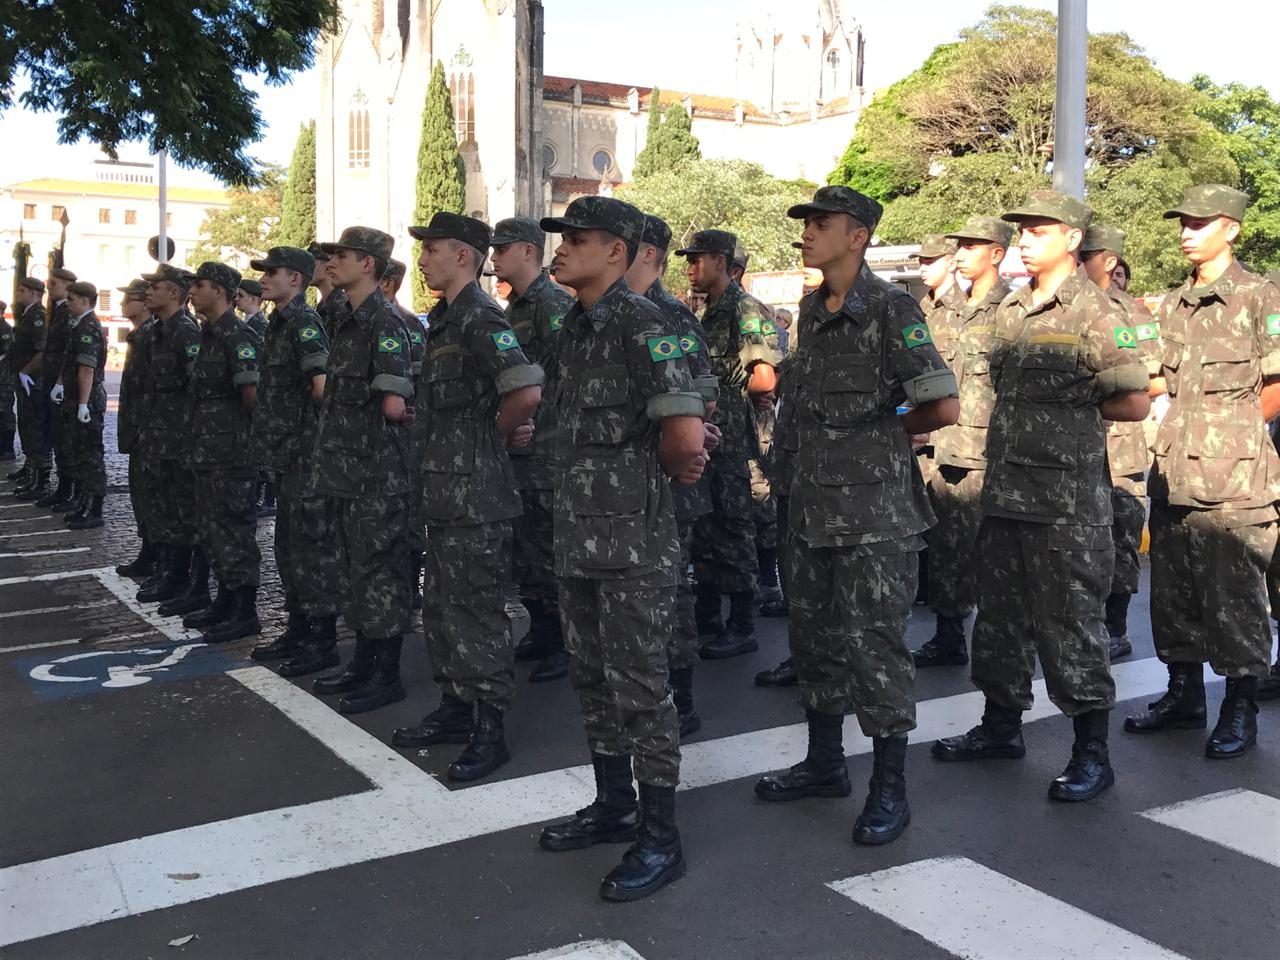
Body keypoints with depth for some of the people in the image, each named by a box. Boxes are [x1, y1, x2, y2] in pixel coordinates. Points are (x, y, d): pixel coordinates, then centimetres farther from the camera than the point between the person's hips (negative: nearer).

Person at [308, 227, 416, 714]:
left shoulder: (384, 322, -15)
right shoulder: (344, 318, 13)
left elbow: (393, 404, -23)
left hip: (378, 469, -9)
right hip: (346, 463, 9)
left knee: (381, 568, -2)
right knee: (357, 565, 16)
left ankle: (387, 675, 8)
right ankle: (362, 663, 27)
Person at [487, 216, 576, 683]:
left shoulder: (555, 303, -12)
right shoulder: (512, 307, 16)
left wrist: (541, 426, -17)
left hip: (545, 448, -9)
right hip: (515, 448, 9)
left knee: (550, 548, -3)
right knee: (521, 545, 14)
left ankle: (566, 643, 7)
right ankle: (541, 631, 26)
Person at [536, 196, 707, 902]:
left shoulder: (643, 326, -16)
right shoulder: (575, 328, 13)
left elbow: (685, 434, -25)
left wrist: (668, 460, -3)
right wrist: (669, 455, 8)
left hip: (633, 535, -9)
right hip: (578, 530, 9)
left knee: (639, 685, -2)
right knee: (592, 678, 17)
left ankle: (660, 838, 11)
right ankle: (613, 805, 32)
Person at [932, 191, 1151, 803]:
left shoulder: (1095, 314, -8)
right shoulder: (1011, 310, 13)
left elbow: (1135, 404, -11)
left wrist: (1073, 405, -4)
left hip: (1066, 498, -7)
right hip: (1005, 490, 7)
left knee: (1070, 624, -1)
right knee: (1001, 615, 16)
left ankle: (1092, 753, 11)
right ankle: (1002, 726, 31)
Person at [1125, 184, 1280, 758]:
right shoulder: (1171, 306, 15)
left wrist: (1231, 430, -3)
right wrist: (1178, 429, 7)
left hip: (1234, 480, -6)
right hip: (1172, 473, 7)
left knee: (1234, 598, 0)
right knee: (1174, 596, 13)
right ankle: (1184, 694, 27)